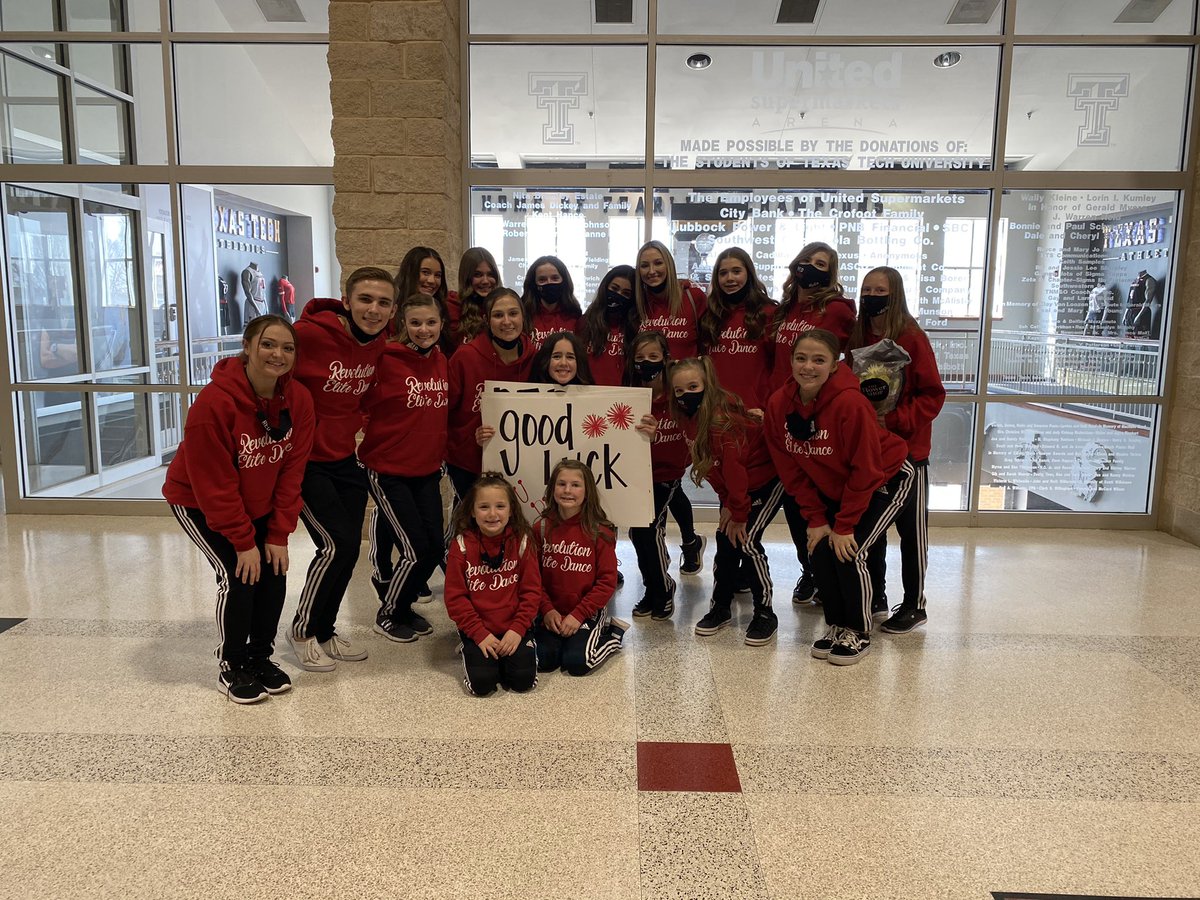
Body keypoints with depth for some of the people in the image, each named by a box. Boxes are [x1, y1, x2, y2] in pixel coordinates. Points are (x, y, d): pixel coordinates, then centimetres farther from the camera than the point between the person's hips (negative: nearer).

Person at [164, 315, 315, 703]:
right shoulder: (214, 402, -29)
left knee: (274, 572, -3)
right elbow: (214, 484, -25)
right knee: (238, 576, -14)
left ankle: (260, 657, 19)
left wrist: (278, 535, -12)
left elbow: (291, 472, -11)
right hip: (199, 503, -5)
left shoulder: (299, 401, -15)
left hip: (257, 505, 5)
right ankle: (231, 668, 7)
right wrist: (243, 542, -21)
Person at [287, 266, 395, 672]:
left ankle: (325, 631, 31)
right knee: (338, 544, -11)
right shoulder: (311, 333, -22)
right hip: (305, 460, -7)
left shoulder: (378, 344, -1)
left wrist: (358, 425, 5)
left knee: (349, 548, 10)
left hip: (347, 459, 7)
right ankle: (302, 631, 13)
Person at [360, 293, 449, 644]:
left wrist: (441, 454, 11)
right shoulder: (386, 359, -15)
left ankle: (404, 605, 31)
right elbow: (361, 404, -12)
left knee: (435, 546, 6)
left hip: (428, 470, 6)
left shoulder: (441, 361, 5)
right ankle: (388, 616, 19)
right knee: (415, 549, -7)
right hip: (387, 469, -6)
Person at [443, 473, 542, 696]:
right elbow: (455, 596, -7)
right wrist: (480, 634, -13)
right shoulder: (461, 545, -8)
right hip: (477, 629, -1)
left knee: (523, 680, -15)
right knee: (482, 683, -17)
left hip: (514, 628, 1)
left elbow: (531, 590, -2)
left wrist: (518, 629, -12)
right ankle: (469, 650, 14)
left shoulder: (522, 541, -5)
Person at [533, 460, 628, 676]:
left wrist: (578, 615, -15)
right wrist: (548, 610, -11)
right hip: (552, 612, 3)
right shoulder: (541, 528, -1)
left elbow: (607, 581, -10)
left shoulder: (600, 531, -10)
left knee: (577, 662, -18)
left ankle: (613, 634, 10)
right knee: (543, 660, -15)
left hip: (588, 612, -2)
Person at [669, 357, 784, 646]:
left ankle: (765, 613, 0)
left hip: (767, 478, -8)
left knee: (746, 540, -14)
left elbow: (734, 466, -28)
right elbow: (712, 466, -1)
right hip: (736, 483, 8)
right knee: (725, 539, 4)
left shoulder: (722, 416, -31)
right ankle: (720, 607, 18)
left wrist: (739, 513, -20)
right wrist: (727, 503, -7)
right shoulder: (688, 416, -6)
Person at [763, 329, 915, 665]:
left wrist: (844, 525, -21)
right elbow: (791, 470, -7)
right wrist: (815, 518, -9)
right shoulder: (778, 404, -17)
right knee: (820, 549, -5)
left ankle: (859, 634, 7)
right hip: (832, 487, 6)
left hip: (886, 481, -5)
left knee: (848, 551, -15)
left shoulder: (850, 403, -33)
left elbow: (866, 470, -26)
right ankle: (836, 626, 17)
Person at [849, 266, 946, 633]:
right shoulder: (858, 337, 4)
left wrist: (893, 419, -22)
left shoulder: (912, 338, -12)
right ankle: (875, 599, 28)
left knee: (911, 530, 7)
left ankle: (914, 605, 20)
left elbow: (932, 395, -13)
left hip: (907, 450, -5)